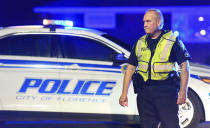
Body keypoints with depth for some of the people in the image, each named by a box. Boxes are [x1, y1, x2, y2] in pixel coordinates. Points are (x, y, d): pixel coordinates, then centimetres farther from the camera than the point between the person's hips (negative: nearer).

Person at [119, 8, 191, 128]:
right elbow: (130, 68, 14)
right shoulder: (140, 43, 13)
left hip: (166, 91, -4)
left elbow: (185, 66, -3)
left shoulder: (173, 41, 0)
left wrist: (183, 91, -12)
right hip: (144, 91, 5)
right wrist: (124, 93, 8)